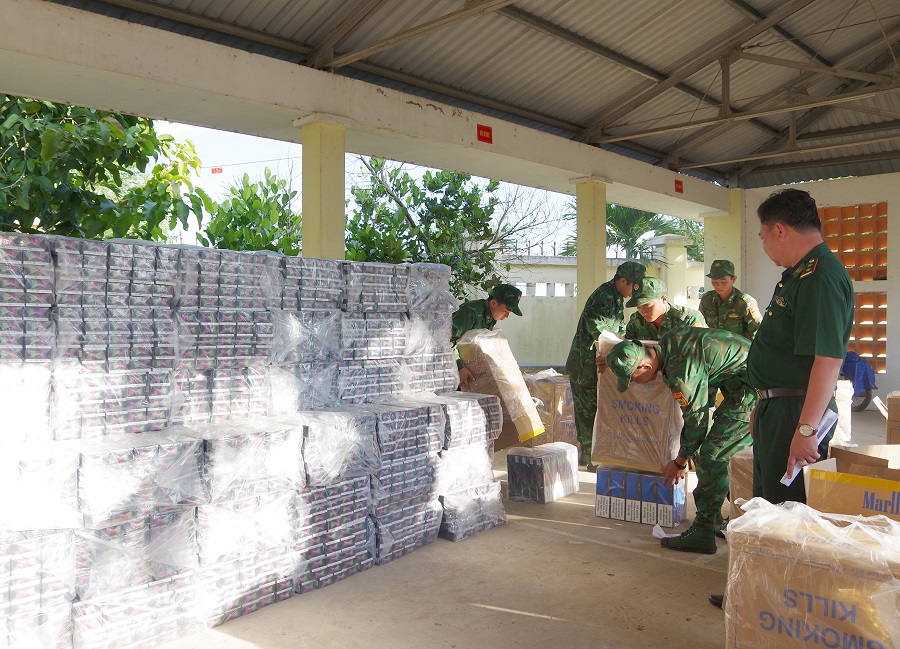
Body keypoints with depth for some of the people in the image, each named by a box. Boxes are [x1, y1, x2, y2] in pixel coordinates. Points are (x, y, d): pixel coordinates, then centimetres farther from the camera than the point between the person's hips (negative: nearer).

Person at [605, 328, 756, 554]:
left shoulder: (681, 371, -26)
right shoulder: (667, 341, 4)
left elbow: (696, 419, -15)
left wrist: (680, 462, 1)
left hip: (750, 391, -10)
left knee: (712, 456, -11)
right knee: (716, 455, 14)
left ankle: (703, 534, -6)